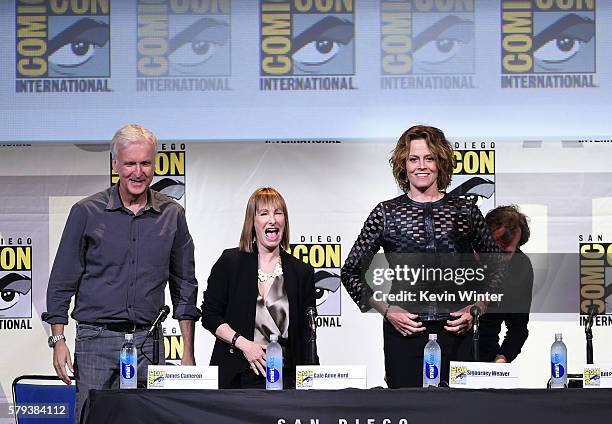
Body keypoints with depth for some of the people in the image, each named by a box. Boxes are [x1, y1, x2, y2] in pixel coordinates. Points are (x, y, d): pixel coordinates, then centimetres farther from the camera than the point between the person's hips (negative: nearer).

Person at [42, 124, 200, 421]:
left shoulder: (172, 216, 8)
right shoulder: (86, 212, 1)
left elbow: (185, 285, 13)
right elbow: (61, 282, 4)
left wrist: (188, 353, 9)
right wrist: (58, 340, -4)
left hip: (148, 341, 2)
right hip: (96, 340, -2)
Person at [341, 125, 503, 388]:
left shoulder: (465, 210, 8)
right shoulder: (386, 214, 4)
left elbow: (497, 267, 17)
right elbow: (351, 272, 9)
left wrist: (476, 309, 3)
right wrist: (387, 310, -2)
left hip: (456, 332, 1)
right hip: (403, 334, -1)